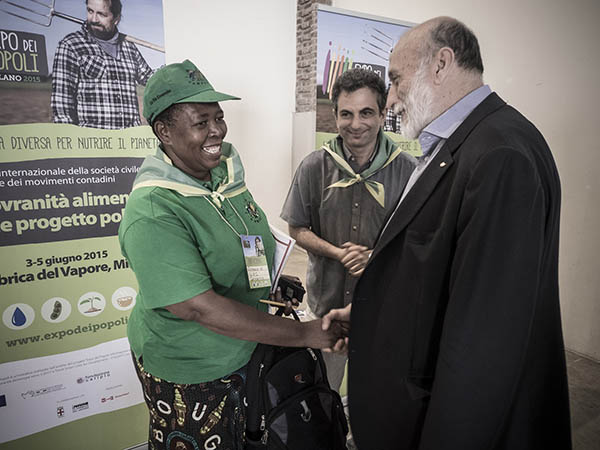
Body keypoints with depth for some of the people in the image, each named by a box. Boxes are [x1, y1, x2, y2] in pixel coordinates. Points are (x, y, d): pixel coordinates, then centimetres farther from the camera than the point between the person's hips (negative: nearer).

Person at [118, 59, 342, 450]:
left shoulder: (225, 170, -4)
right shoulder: (153, 214, -29)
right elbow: (199, 307, -32)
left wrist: (269, 286, 3)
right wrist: (302, 333, -29)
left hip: (244, 352, 7)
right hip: (188, 374, -6)